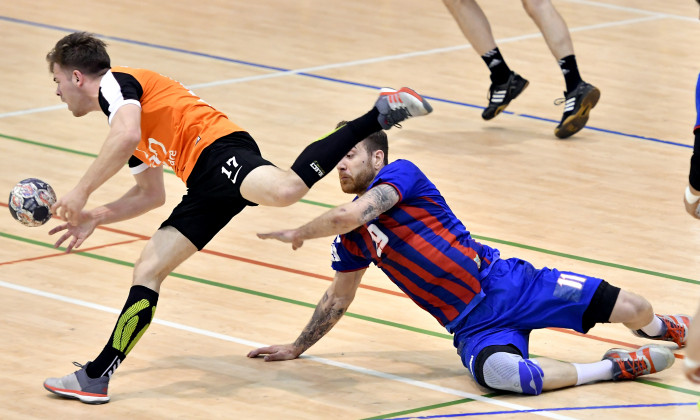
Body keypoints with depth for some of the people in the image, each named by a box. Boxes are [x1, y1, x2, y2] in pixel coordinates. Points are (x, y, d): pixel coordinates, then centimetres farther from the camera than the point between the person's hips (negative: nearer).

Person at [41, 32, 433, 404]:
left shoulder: (115, 82, 3)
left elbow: (126, 136, -19)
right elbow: (151, 194, 40)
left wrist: (81, 192, -11)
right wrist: (94, 217, 35)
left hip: (215, 147, -10)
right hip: (206, 183, 10)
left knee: (283, 189, -40)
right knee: (148, 271, 9)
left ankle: (380, 114, -31)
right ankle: (95, 377, 11)